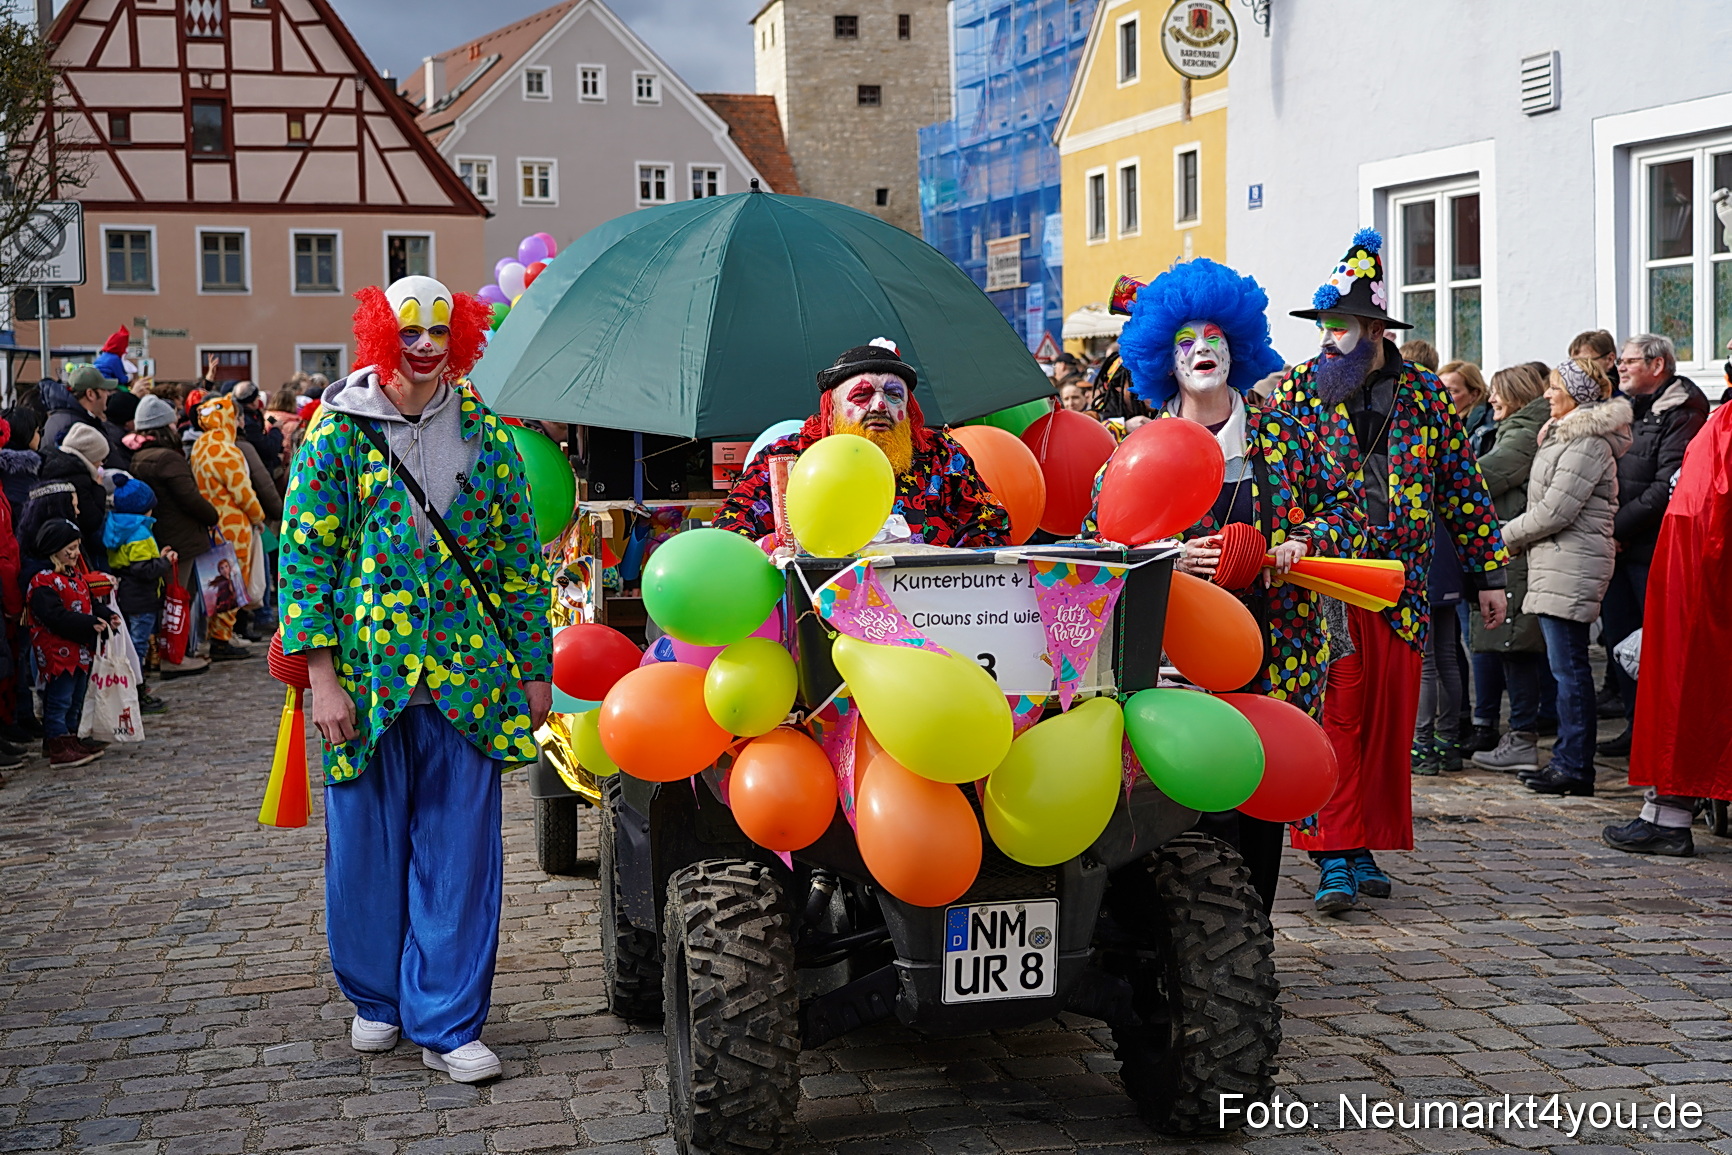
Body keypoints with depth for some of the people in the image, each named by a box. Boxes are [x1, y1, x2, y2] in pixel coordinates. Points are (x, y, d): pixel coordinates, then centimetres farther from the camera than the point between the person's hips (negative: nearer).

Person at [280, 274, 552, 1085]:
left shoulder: (485, 434, 7)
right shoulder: (338, 432, 0)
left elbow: (520, 554, 10)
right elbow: (305, 557, -2)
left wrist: (534, 669, 7)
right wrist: (322, 676, -9)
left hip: (466, 676, 2)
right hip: (367, 676, -1)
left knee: (461, 850, 2)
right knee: (367, 843, 9)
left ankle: (447, 1023, 11)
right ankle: (377, 999, 30)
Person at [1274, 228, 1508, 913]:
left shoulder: (1423, 395, 7)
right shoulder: (1298, 391, 2)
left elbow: (1463, 486, 11)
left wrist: (1488, 572, 10)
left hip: (1399, 587, 3)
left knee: (1389, 717, 6)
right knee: (1333, 715, -7)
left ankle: (1363, 845, 18)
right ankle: (1334, 856, -4)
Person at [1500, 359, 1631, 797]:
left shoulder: (1588, 443, -15)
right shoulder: (1564, 434, 19)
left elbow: (1555, 510, -18)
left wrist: (1507, 536, -6)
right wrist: (1517, 537, 12)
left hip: (1571, 565, -11)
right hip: (1555, 564, 11)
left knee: (1569, 667, -7)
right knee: (1567, 666, 13)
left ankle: (1574, 767, -4)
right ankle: (1568, 761, 18)